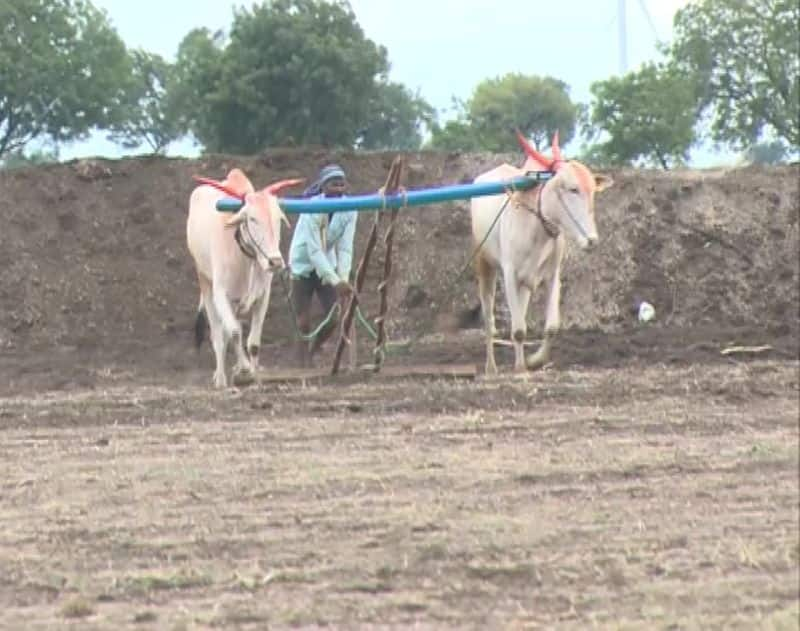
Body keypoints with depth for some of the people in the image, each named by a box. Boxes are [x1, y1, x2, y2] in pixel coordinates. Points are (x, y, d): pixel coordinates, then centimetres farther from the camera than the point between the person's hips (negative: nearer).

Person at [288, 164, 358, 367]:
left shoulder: (349, 210, -13)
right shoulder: (312, 209, -27)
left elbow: (345, 249, -14)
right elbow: (314, 251, -30)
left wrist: (344, 279, -27)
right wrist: (336, 282, -36)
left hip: (326, 266, 4)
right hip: (303, 265, -4)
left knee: (333, 320, -1)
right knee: (304, 323, -6)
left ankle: (311, 353, 22)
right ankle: (303, 364, 3)